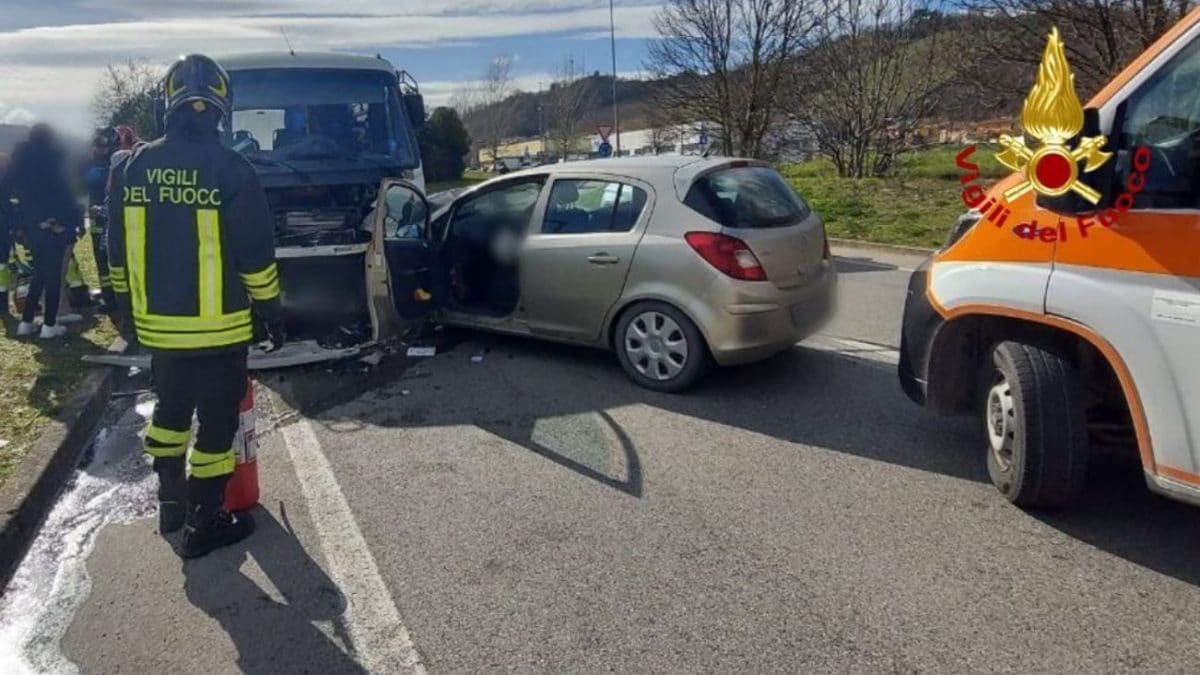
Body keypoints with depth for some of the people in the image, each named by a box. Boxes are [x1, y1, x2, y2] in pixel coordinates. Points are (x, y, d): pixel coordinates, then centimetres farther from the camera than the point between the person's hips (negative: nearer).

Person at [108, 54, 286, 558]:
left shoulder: (133, 168, 2)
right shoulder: (231, 169, -13)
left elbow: (118, 252, 9)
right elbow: (256, 255, -11)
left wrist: (128, 307, 20)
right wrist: (270, 311, -1)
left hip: (156, 324, 5)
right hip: (218, 326, -5)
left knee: (170, 407, 23)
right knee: (217, 420, 6)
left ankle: (171, 501, 36)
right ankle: (204, 524, 15)